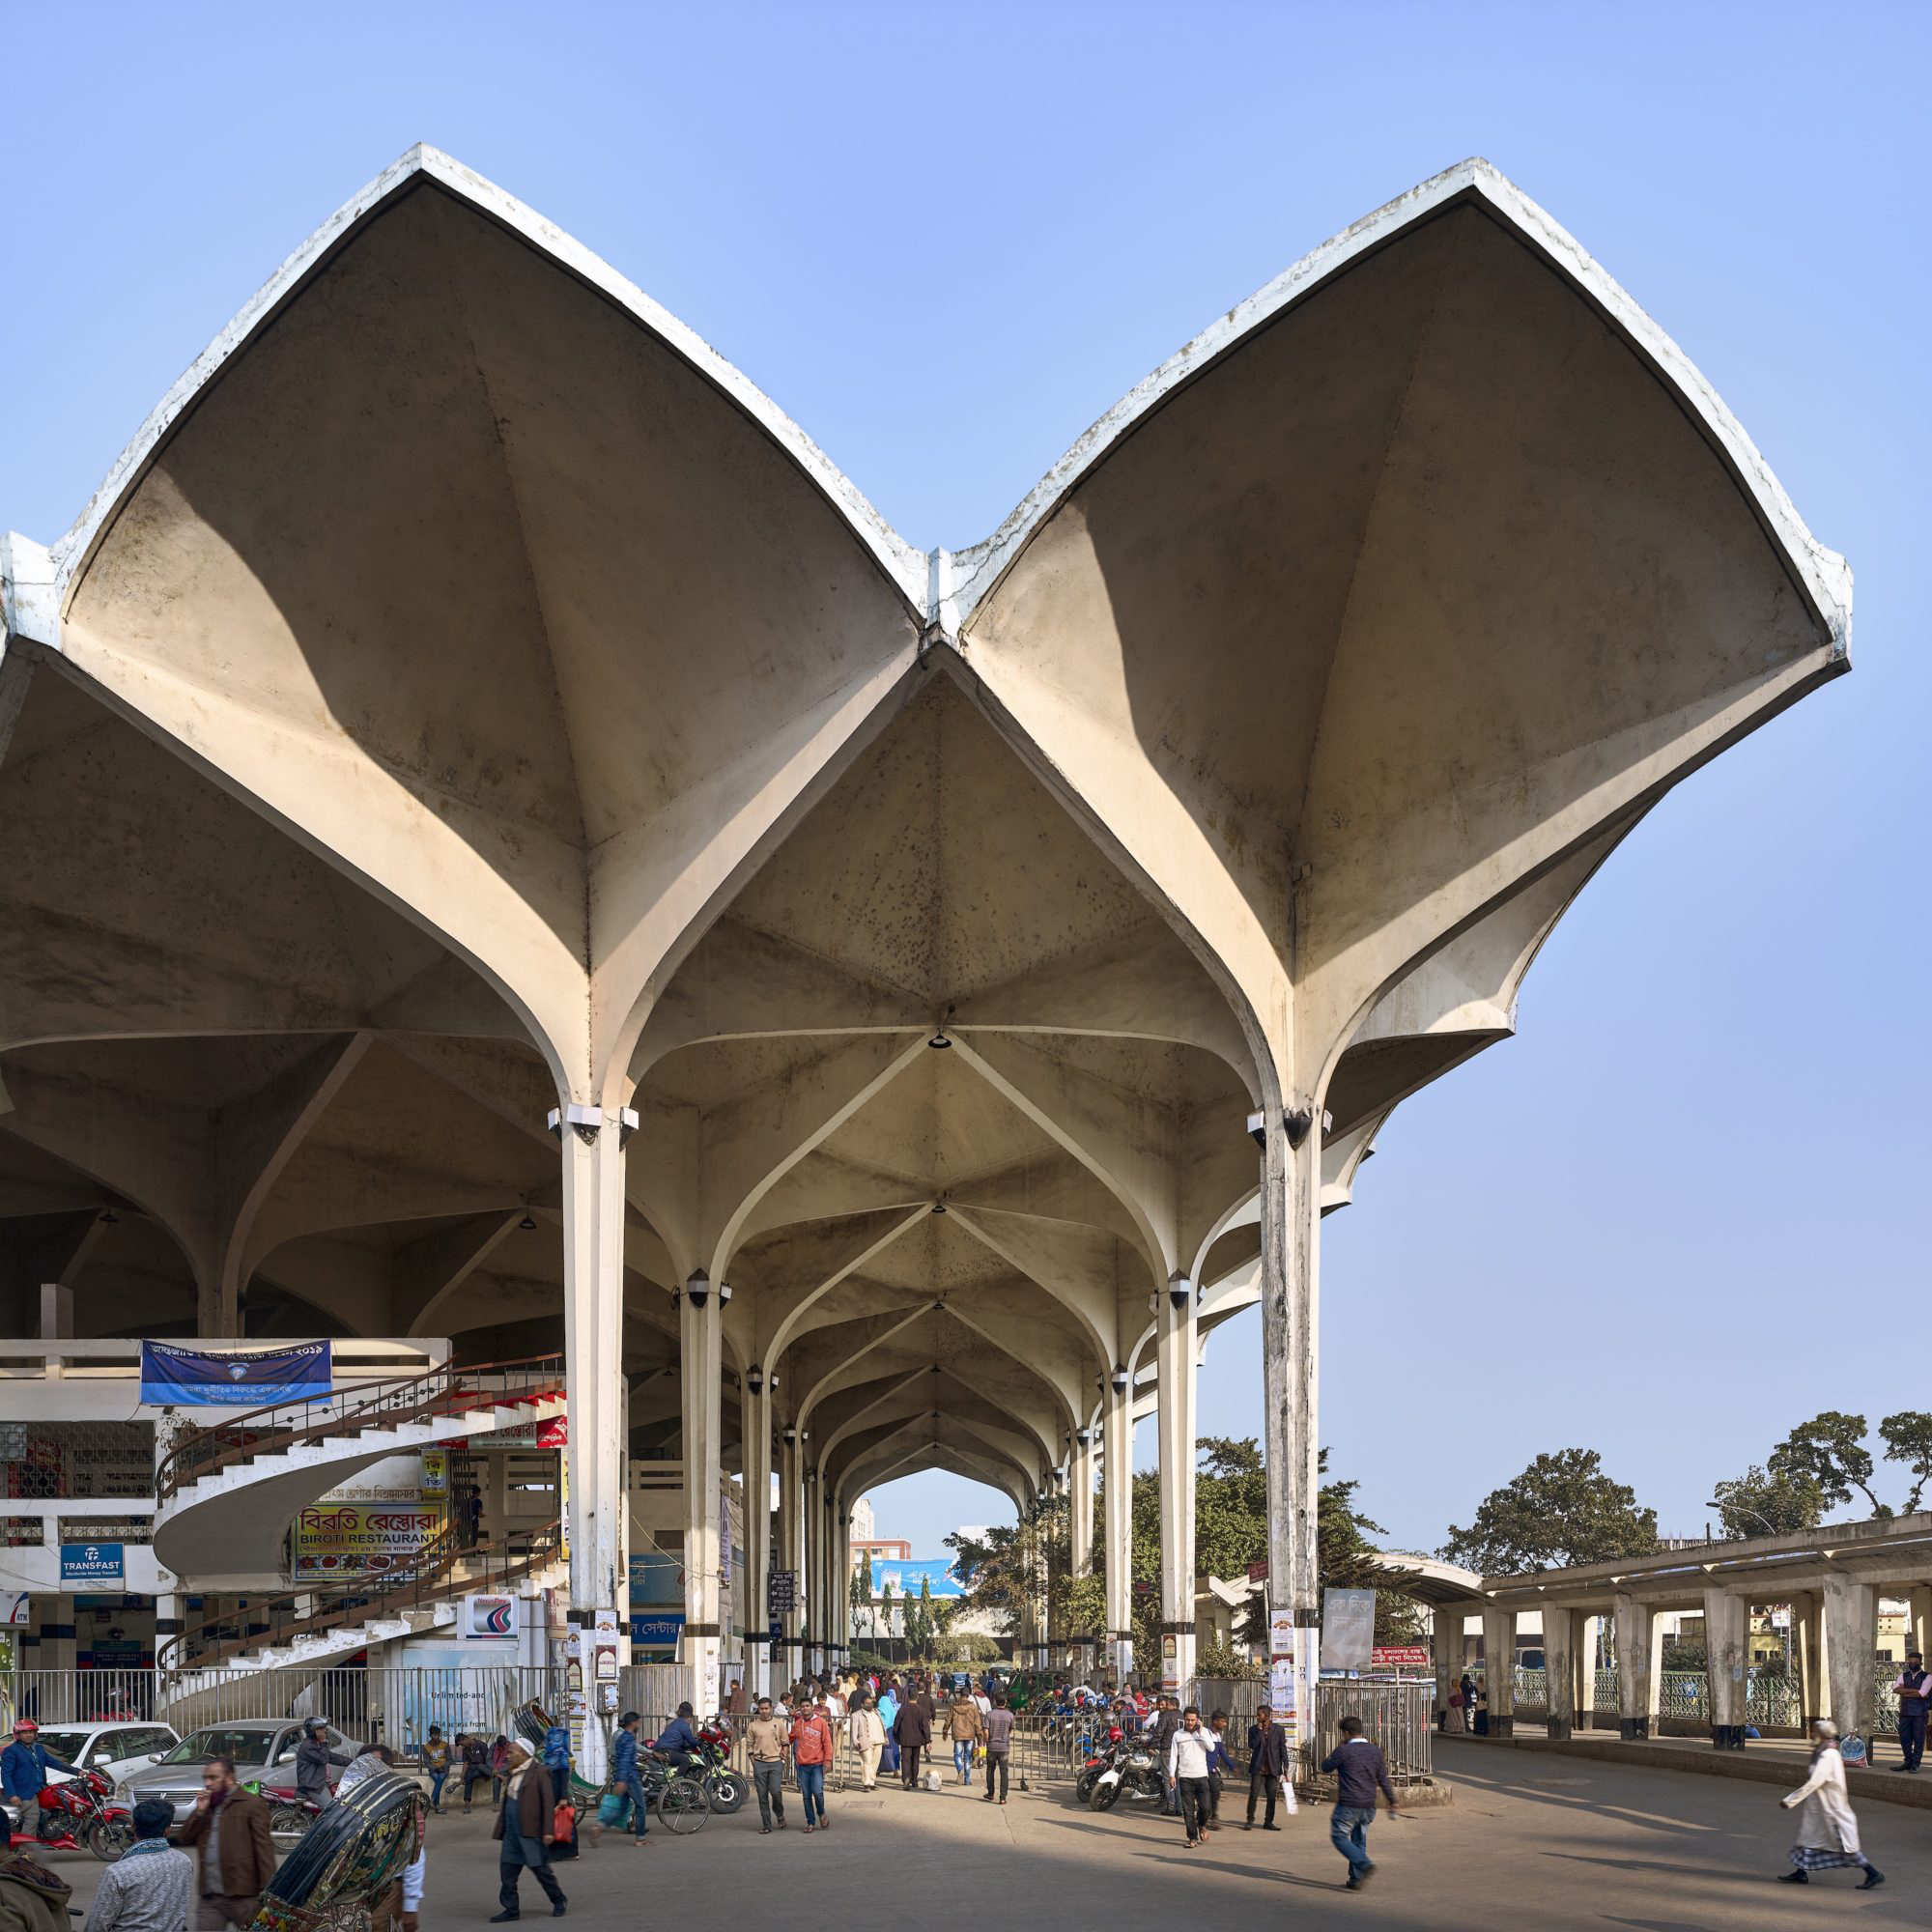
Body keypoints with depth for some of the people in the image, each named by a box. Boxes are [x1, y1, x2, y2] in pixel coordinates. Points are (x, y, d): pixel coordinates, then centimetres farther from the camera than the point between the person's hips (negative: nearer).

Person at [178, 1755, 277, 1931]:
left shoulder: (252, 1804, -4)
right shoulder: (206, 1807, 18)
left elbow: (264, 1849, -10)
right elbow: (183, 1840, 12)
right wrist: (199, 1811, -1)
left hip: (243, 1897, -6)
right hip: (210, 1899, 6)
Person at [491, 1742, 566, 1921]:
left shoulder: (539, 1773, -10)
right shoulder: (512, 1774, 14)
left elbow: (548, 1802, -13)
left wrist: (547, 1831, -18)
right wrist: (500, 1828, 19)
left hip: (531, 1832, -8)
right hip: (512, 1831, 8)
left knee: (540, 1868, 1)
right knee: (507, 1869, 4)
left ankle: (558, 1901, 19)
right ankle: (511, 1908, 11)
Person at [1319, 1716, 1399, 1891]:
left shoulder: (1343, 1751, -12)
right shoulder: (1375, 1751, 4)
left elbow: (1326, 1766, 4)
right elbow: (1383, 1779, 7)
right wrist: (1392, 1803, 13)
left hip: (1348, 1805, -6)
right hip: (1368, 1806, 6)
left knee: (1339, 1837, 5)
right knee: (1359, 1841, 17)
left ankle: (1365, 1864, -15)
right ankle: (1356, 1879, 15)